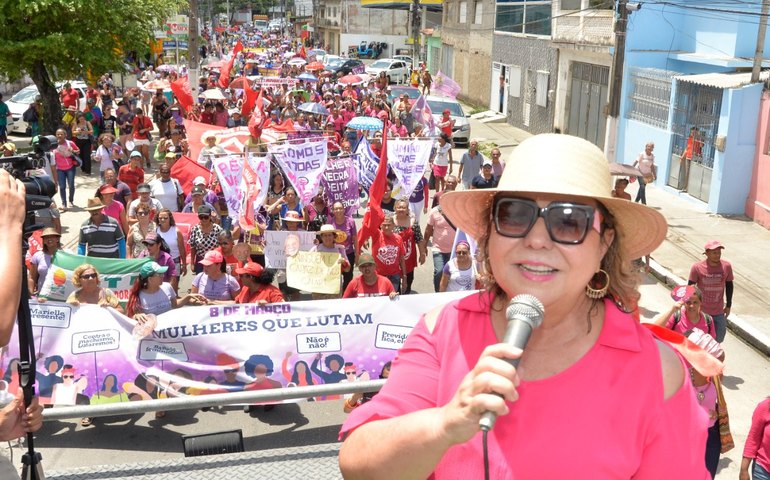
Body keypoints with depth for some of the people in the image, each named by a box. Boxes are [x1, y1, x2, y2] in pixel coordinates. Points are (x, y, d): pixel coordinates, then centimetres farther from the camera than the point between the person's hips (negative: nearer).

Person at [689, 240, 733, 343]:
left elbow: (729, 285, 6)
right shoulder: (697, 268, -17)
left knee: (719, 338, 13)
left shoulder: (726, 266, -8)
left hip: (719, 312, 3)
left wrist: (728, 305, 9)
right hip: (701, 311, -3)